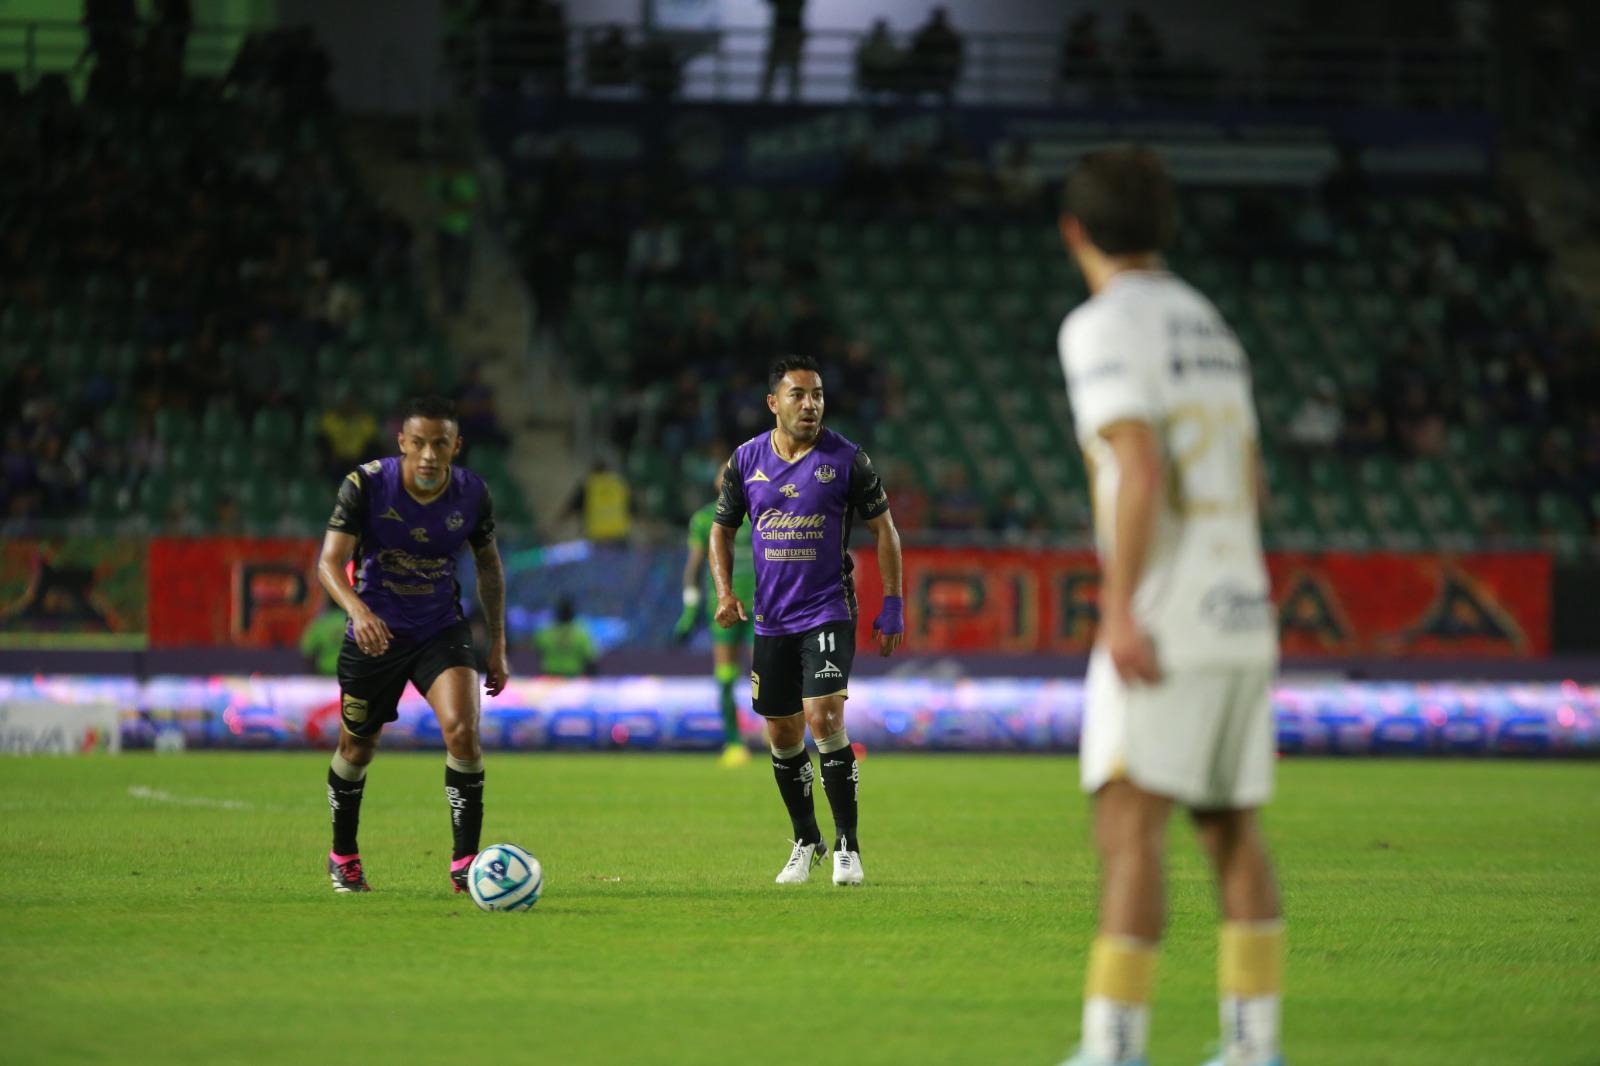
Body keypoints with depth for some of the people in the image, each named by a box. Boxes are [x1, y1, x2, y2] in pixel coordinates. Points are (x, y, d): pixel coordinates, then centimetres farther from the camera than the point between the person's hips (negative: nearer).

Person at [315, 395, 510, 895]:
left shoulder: (472, 493, -11)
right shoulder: (365, 485, -19)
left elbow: (489, 563, 7)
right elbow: (330, 561, -24)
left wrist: (498, 644, 6)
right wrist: (358, 609, -44)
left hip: (441, 629, 1)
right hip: (375, 631, -1)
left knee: (462, 731, -21)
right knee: (357, 749, 11)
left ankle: (465, 862, -11)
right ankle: (343, 856, 37)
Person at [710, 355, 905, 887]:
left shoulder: (846, 459, -5)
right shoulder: (746, 460, 3)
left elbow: (883, 529, 2)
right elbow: (722, 528, 14)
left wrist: (892, 607, -2)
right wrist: (724, 591, -2)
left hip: (829, 612, -4)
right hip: (771, 618, 4)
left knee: (824, 718, -19)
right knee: (782, 737, 8)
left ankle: (847, 845, -10)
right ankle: (805, 841, 27)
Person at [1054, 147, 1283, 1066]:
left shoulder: (1105, 328, -8)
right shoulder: (1209, 325, 18)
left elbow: (1139, 470, -19)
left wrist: (1121, 612, -21)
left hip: (1167, 620, -8)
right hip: (1243, 611, 8)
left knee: (1130, 821, -11)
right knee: (1233, 828, 11)